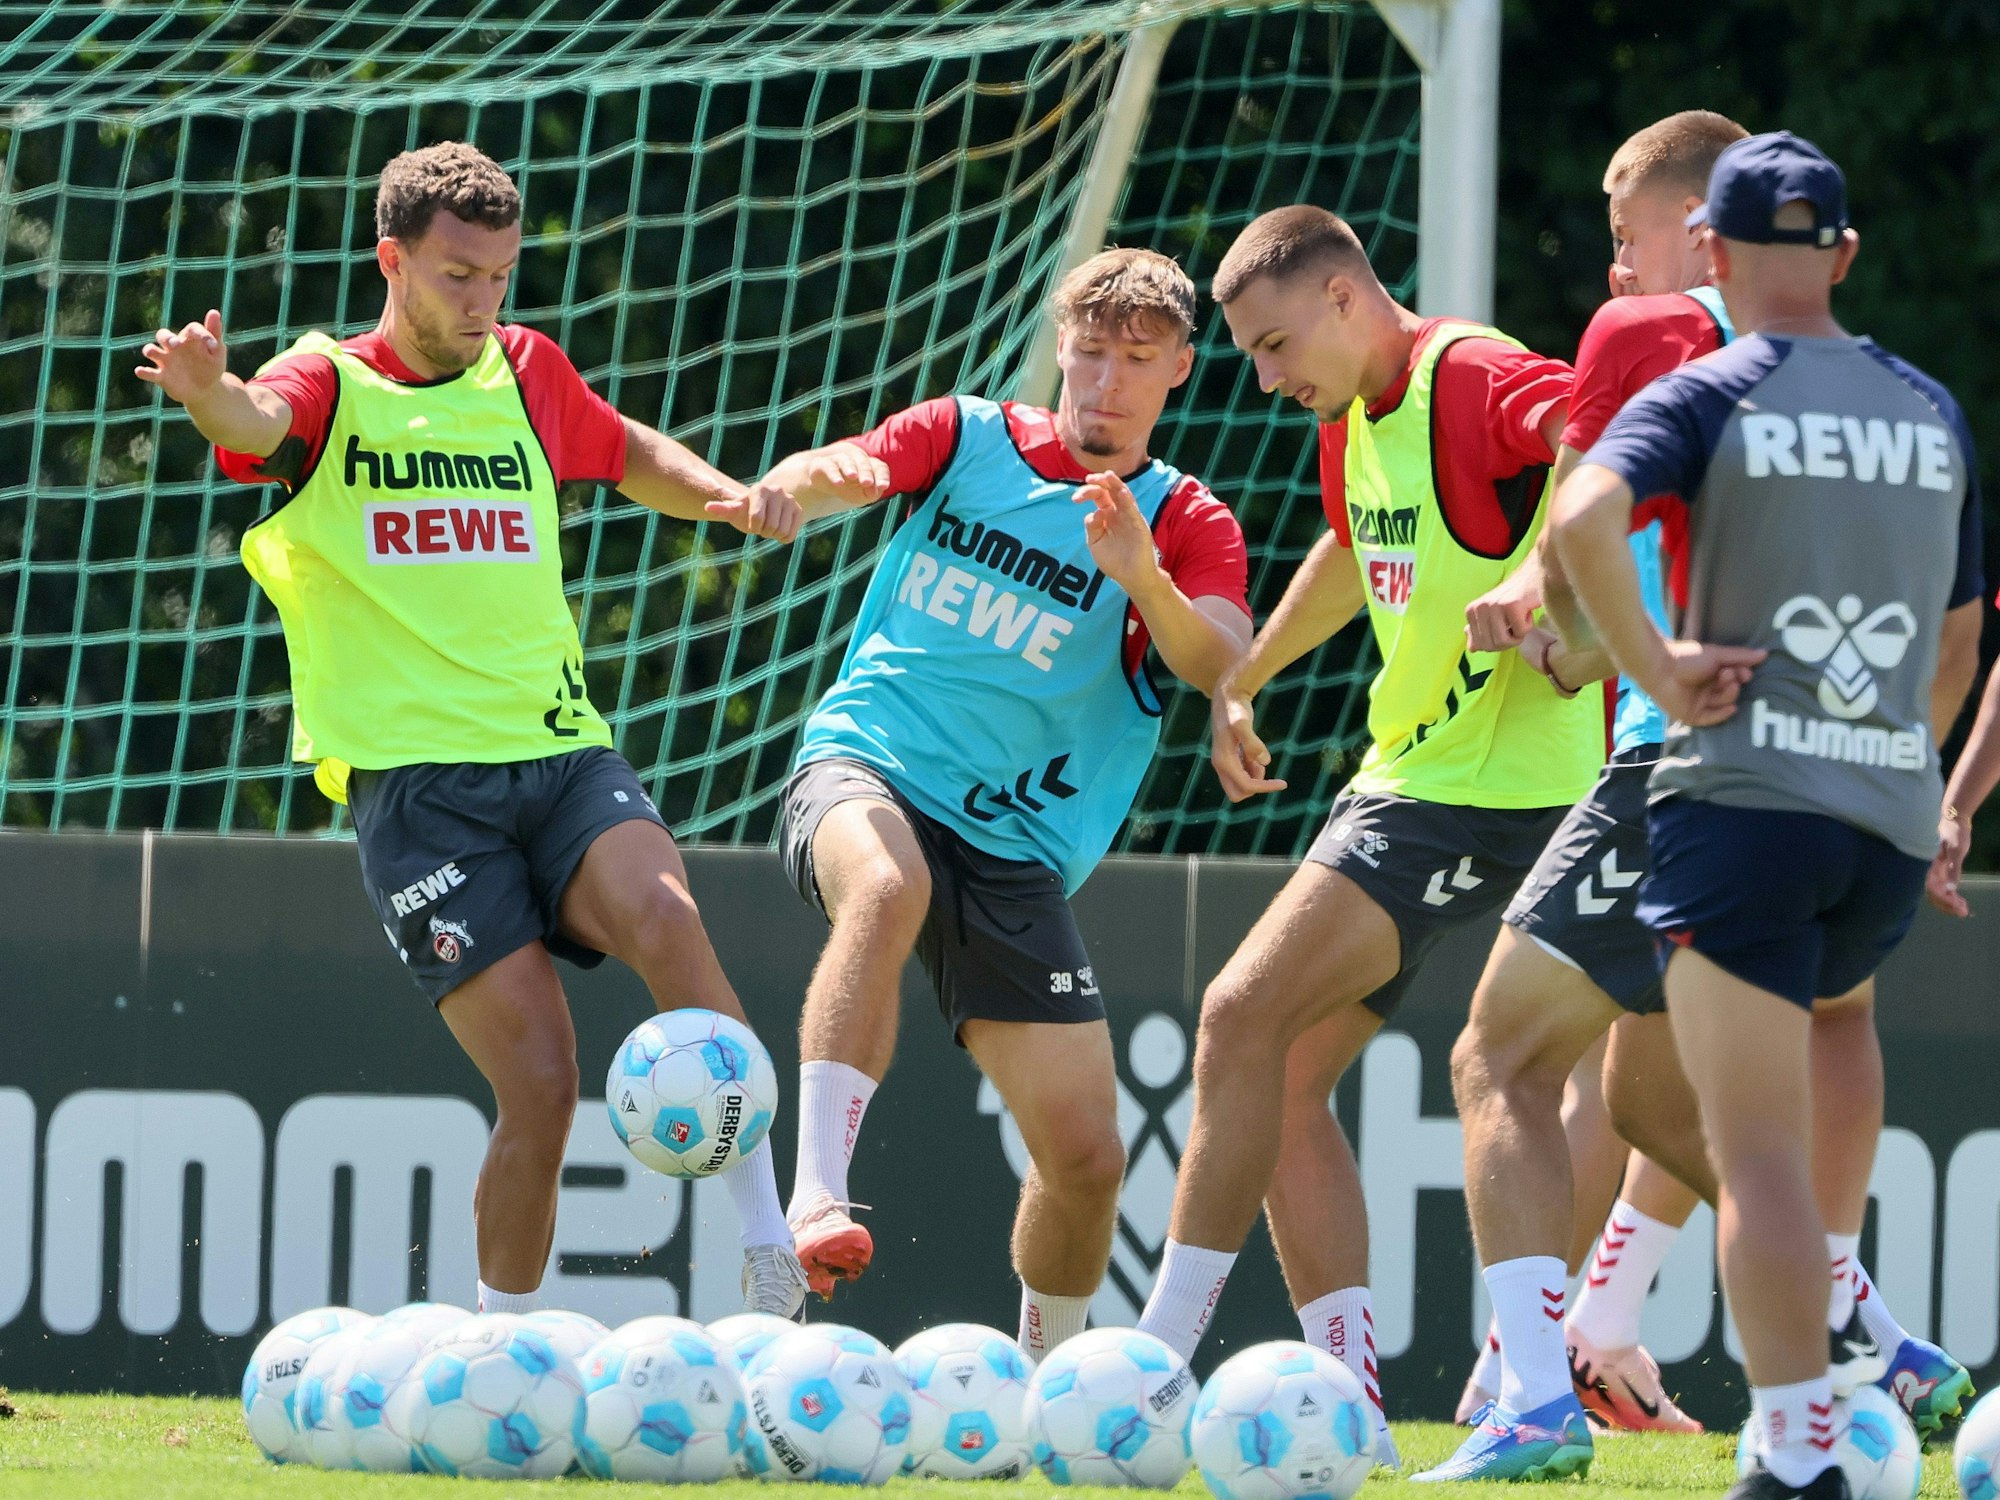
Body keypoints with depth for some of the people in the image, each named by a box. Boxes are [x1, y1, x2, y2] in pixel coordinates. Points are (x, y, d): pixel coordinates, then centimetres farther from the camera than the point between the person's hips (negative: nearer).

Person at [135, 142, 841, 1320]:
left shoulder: (527, 373, 16)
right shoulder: (332, 385, 2)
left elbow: (630, 455, 36)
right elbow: (261, 421, -22)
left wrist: (725, 497, 15)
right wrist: (212, 391, -47)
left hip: (564, 751, 3)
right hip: (415, 773, -3)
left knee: (662, 917, -30)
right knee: (540, 1086, -14)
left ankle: (770, 1244, -28)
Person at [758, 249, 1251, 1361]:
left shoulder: (1188, 525, 6)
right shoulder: (967, 437, 8)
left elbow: (1222, 665, -14)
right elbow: (800, 483, -4)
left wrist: (1142, 576, -34)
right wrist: (818, 477, -29)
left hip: (1016, 848, 2)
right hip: (865, 769, -2)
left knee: (1086, 1151, -7)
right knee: (887, 889, -40)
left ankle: (1043, 1381, 21)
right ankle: (815, 1202, -47)